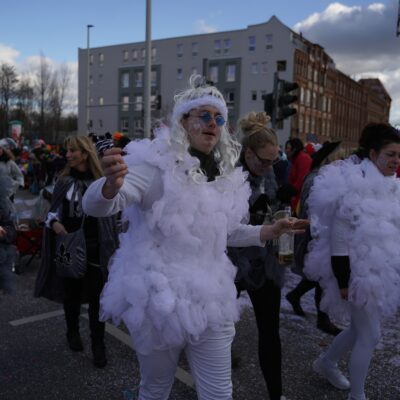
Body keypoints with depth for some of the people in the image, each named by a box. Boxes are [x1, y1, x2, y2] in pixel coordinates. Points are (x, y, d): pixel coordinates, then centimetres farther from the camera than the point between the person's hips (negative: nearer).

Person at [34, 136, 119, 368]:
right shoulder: (65, 181, 4)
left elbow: (109, 214, 1)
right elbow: (54, 210, 11)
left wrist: (112, 246, -1)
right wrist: (54, 223, -12)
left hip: (94, 248, -2)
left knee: (96, 296, 0)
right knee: (71, 292, 15)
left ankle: (98, 344, 13)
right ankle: (73, 332, 37)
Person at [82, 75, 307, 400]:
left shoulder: (223, 173, 6)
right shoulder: (157, 163, -15)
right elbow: (95, 206, -26)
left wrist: (270, 231, 10)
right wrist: (111, 186, -48)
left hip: (209, 300, 5)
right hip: (159, 299, -5)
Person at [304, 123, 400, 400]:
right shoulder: (354, 189, -21)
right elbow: (338, 242, -21)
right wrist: (344, 283, -21)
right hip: (359, 275, -8)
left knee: (361, 329, 21)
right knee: (370, 336, 2)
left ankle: (326, 363, 43)